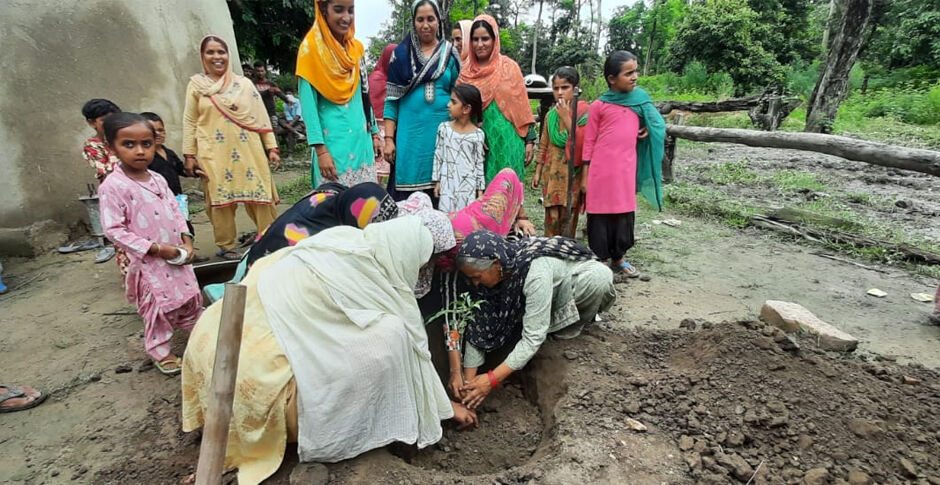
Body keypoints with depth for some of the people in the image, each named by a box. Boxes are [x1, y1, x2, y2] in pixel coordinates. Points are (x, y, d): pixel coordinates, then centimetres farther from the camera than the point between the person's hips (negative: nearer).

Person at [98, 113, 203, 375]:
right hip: (148, 262, -6)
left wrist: (186, 240, -2)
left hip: (177, 256, 6)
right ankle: (160, 352, 27)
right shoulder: (113, 186, -17)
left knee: (190, 297, 19)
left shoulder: (157, 179, 4)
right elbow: (114, 230, -19)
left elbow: (175, 210, 11)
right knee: (159, 307, 7)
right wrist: (156, 248, -21)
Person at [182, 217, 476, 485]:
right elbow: (414, 348, 1)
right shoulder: (377, 285, -12)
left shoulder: (346, 239, 6)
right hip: (256, 371, -8)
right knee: (388, 338, -11)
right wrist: (446, 406, 16)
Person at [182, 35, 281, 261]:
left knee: (260, 195, -1)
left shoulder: (244, 83, 9)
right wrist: (189, 154, 2)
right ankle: (226, 246, 13)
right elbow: (189, 122, 8)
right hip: (214, 154, 0)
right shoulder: (196, 85, 8)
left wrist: (272, 147, 1)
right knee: (220, 200, 3)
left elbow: (262, 117, 7)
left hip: (248, 151, 0)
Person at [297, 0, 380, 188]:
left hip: (361, 139, 6)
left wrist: (374, 132, 16)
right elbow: (308, 103, -10)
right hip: (332, 142, -5)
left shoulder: (356, 48, 12)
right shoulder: (311, 48, -4)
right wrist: (320, 149, -17)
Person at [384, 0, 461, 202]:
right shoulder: (402, 53, 7)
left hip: (442, 132, 1)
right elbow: (391, 98, 5)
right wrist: (389, 138, -3)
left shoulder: (450, 54, 8)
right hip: (409, 132, 0)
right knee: (406, 194, -1)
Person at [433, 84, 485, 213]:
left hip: (468, 184, -1)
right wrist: (437, 181, 5)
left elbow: (479, 163, 0)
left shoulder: (478, 134, -5)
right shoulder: (444, 128, 1)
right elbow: (438, 156, 6)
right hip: (447, 183, 2)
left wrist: (480, 188, 2)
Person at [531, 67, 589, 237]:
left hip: (572, 173, -2)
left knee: (568, 216, 4)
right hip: (552, 173, 3)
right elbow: (543, 146, 11)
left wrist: (566, 117, -16)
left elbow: (581, 143, -16)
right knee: (552, 216, 2)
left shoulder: (584, 113, -4)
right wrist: (538, 172, 11)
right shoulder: (551, 114, 6)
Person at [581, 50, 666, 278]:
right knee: (600, 214, 4)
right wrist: (584, 176, -3)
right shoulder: (599, 105, -3)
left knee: (625, 214, 11)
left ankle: (618, 257, 26)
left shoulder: (640, 99, 7)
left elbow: (657, 125, 23)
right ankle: (601, 259, 16)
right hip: (601, 171, -4)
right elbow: (589, 142, -1)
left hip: (626, 170, 4)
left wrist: (649, 129, 0)